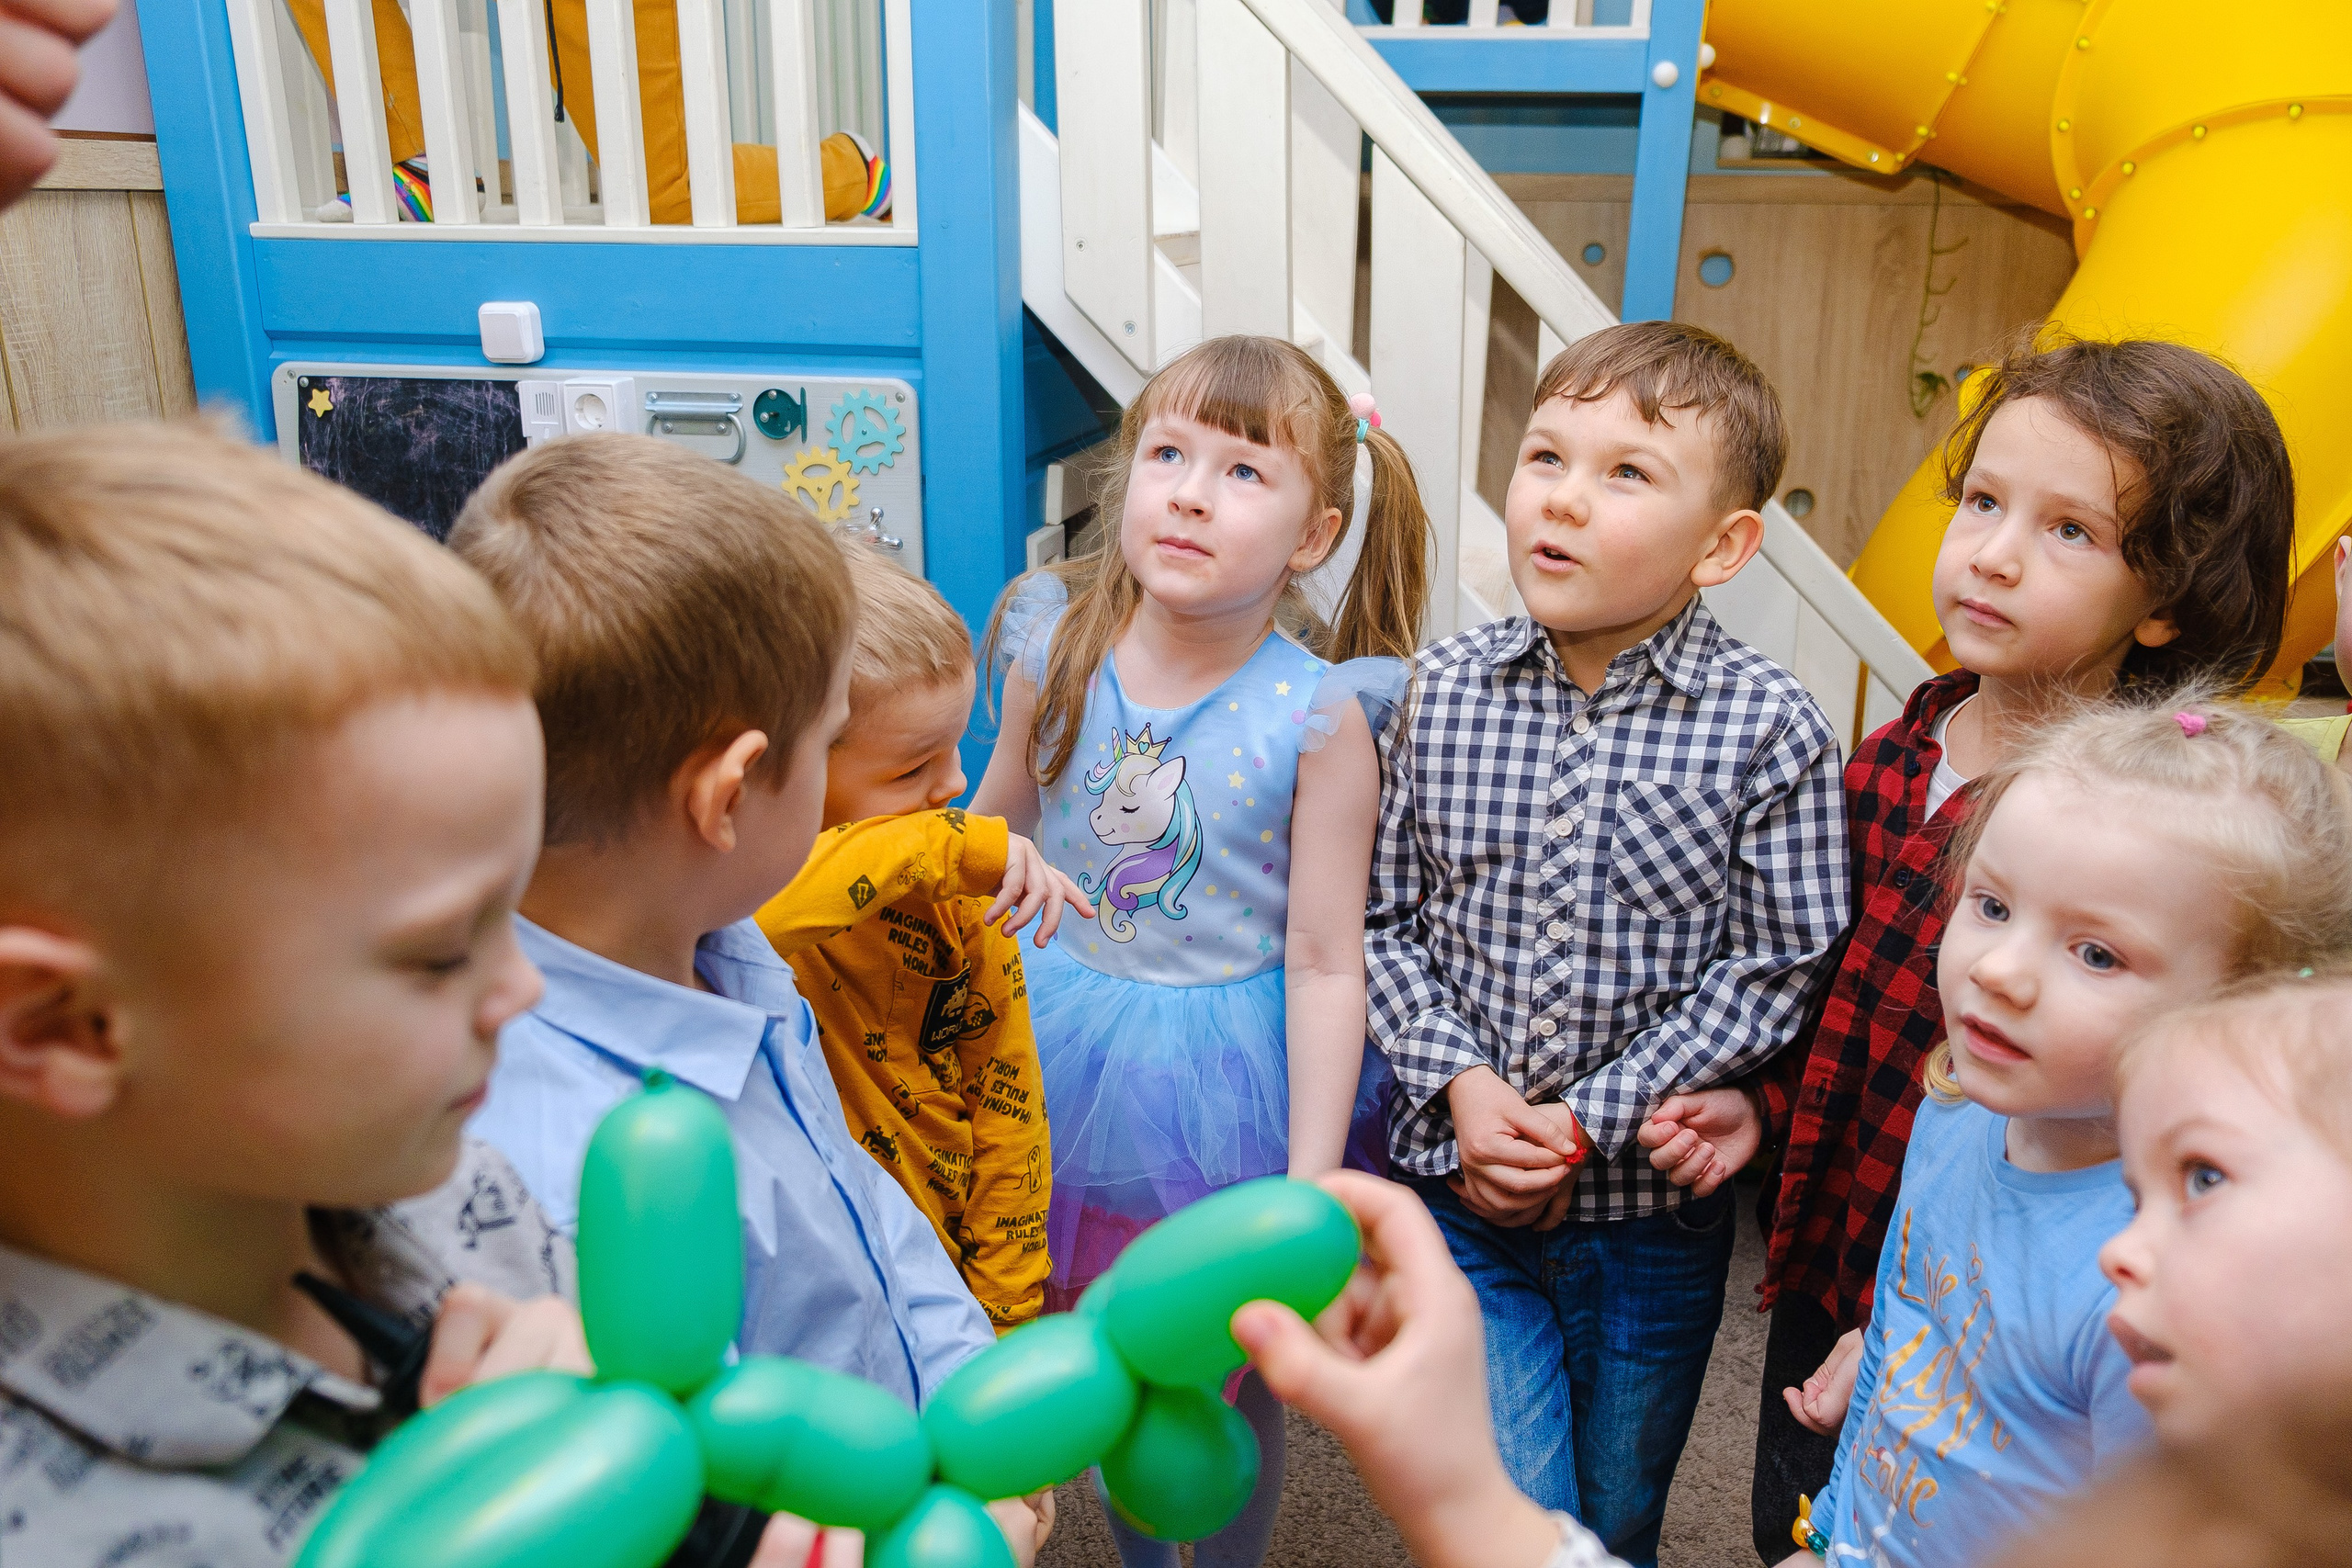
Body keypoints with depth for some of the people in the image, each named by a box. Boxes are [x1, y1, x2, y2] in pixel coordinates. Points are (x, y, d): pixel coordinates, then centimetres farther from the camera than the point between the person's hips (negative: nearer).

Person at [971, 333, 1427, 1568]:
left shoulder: (1318, 715, -19)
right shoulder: (1059, 649, -10)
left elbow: (1323, 962, -14)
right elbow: (988, 836, 6)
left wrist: (1309, 1190, -13)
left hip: (1227, 1071, -3)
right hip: (1063, 1049, 3)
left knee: (1234, 1380, 16)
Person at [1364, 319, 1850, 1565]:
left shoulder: (1769, 730, -13)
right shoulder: (1443, 689, -6)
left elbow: (1777, 970, -11)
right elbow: (1383, 916, 1)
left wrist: (1588, 1121, -15)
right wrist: (1458, 1081, -12)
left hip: (1652, 1201, 0)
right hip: (1461, 1184, 1)